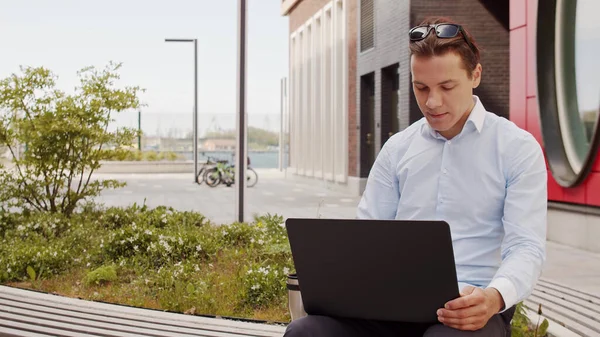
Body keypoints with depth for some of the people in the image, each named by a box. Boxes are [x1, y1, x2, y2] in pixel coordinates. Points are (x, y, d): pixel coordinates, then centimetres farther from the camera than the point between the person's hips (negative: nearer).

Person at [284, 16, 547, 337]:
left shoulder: (518, 148, 2)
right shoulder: (396, 148, 15)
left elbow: (526, 247, -6)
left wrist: (494, 297, -28)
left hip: (472, 306, -3)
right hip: (395, 300, 3)